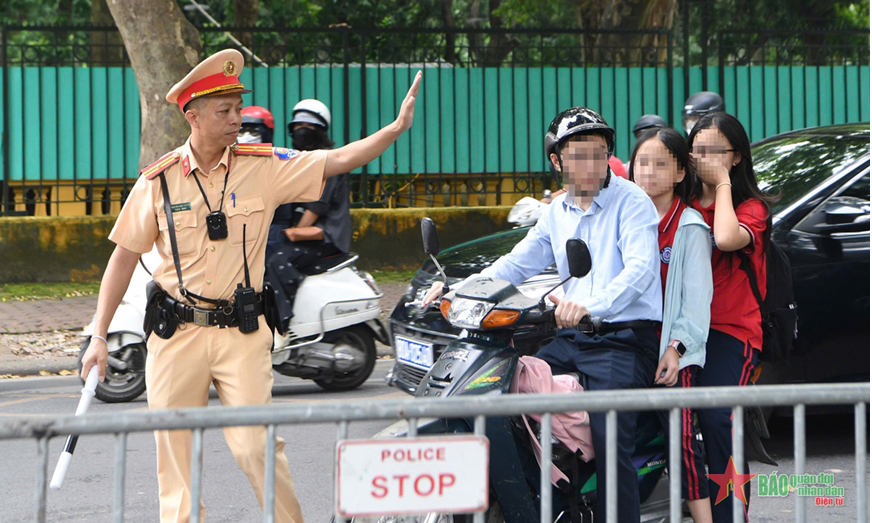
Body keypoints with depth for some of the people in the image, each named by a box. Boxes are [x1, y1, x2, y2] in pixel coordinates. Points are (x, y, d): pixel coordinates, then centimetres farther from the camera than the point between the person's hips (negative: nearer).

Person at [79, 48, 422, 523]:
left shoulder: (263, 167, 0)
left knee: (257, 445, -8)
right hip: (176, 334, 1)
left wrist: (396, 128, -17)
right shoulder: (158, 181, 0)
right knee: (174, 449, 5)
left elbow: (336, 161, -4)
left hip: (241, 332, -1)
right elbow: (124, 256, 6)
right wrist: (98, 335, 4)